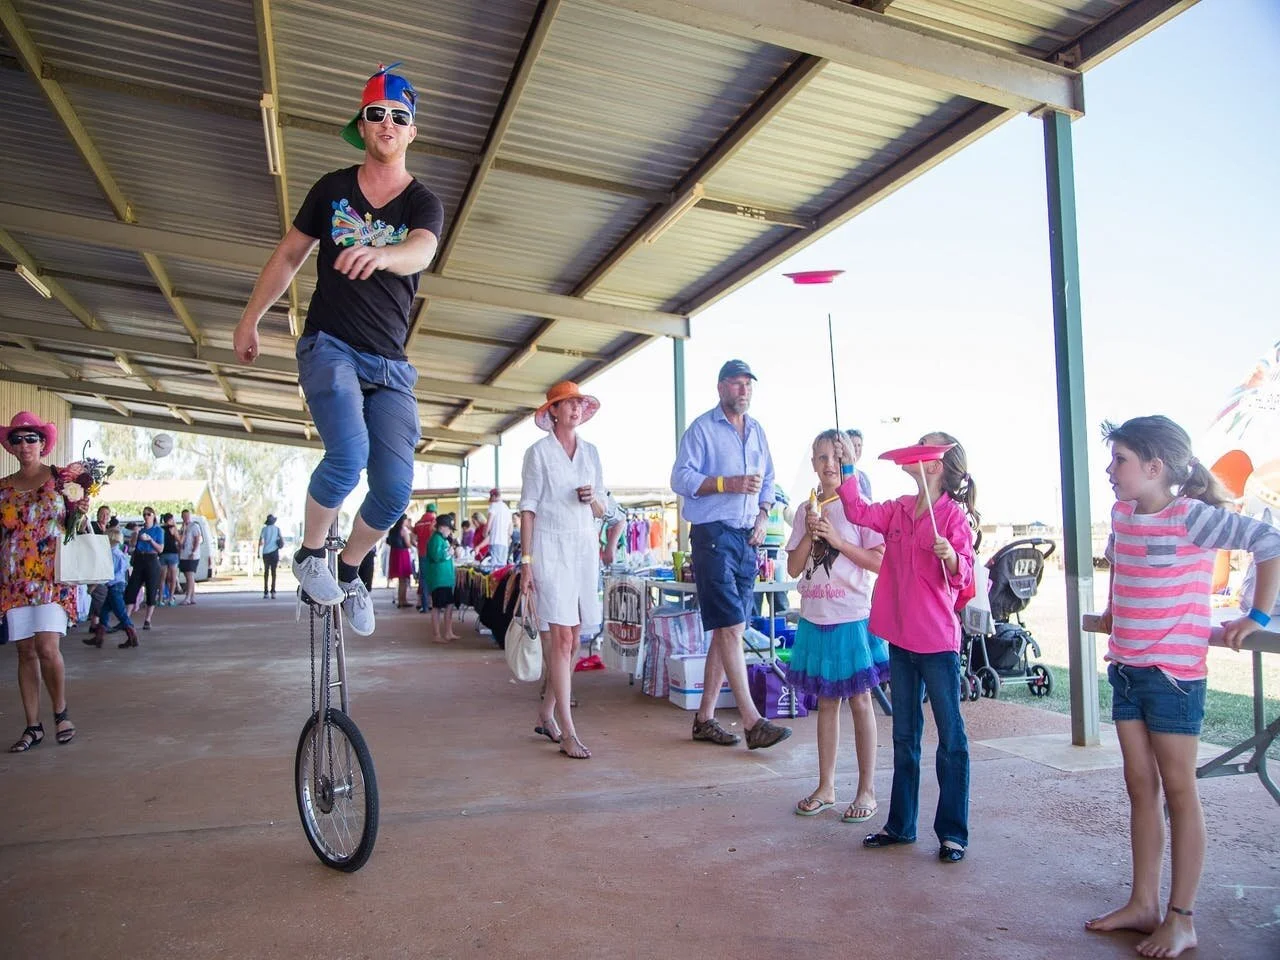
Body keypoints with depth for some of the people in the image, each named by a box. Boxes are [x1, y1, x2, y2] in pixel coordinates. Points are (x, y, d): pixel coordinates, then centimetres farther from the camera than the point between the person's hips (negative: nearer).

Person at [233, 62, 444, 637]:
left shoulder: (423, 205, 2)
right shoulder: (332, 189, 7)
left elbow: (421, 251, -22)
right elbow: (288, 256, 17)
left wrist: (380, 254, -44)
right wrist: (250, 320, 17)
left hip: (389, 364, 1)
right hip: (330, 347, -1)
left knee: (395, 490, -8)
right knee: (349, 455, -26)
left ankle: (350, 568, 21)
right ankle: (309, 552, 1)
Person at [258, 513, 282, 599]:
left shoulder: (264, 528, 2)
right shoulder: (277, 529, 4)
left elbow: (261, 541, -5)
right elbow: (282, 539, -3)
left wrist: (259, 551, 2)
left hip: (266, 552, 0)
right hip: (274, 552, 0)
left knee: (266, 572, 9)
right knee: (273, 572, 1)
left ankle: (266, 592, 5)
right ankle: (272, 591, -10)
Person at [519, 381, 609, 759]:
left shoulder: (591, 452, 14)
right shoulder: (538, 452, 0)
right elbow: (528, 509, -4)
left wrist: (592, 499, -6)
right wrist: (526, 562, -10)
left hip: (585, 547, 6)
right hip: (550, 547, -5)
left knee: (572, 639, 8)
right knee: (560, 638, -10)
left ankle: (546, 716, 22)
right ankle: (567, 733, -7)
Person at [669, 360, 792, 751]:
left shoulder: (757, 431, 17)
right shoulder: (702, 428, -3)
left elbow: (768, 481, 22)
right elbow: (681, 478, -10)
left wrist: (762, 518, 5)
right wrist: (729, 484, -19)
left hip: (747, 537, 7)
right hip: (713, 533, -7)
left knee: (726, 629, 8)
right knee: (731, 626, -10)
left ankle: (705, 717, 17)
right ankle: (752, 722, -7)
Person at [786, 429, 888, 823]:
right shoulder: (806, 510, 8)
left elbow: (880, 561, -11)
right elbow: (793, 569, 5)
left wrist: (838, 540, -17)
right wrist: (810, 535, -9)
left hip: (852, 617, -4)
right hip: (814, 617, 5)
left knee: (859, 700, 4)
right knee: (826, 701, 13)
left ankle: (867, 791, 16)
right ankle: (825, 787, 23)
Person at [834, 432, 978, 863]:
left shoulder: (953, 515, -10)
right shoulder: (898, 510, 9)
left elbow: (963, 574, -13)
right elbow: (859, 511, 12)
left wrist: (951, 557, -33)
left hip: (937, 640, -7)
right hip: (899, 637, 7)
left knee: (950, 736, 5)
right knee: (904, 735, 16)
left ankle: (953, 832, 16)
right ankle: (901, 823, 28)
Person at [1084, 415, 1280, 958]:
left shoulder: (1192, 515, -16)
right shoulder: (1122, 513, 6)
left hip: (1173, 670, -7)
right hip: (1125, 667, 7)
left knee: (1178, 789, 4)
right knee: (1140, 786, 13)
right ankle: (1143, 904, 25)